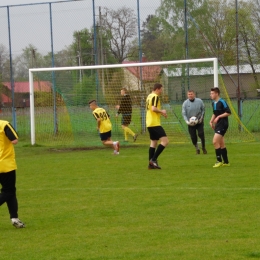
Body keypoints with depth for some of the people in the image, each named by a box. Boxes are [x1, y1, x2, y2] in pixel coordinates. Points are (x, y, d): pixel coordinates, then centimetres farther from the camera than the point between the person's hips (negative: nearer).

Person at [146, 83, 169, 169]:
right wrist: (162, 111, -8)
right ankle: (153, 159, -14)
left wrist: (161, 113, 17)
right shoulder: (155, 97, -12)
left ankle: (151, 164, 13)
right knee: (165, 141, -11)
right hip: (155, 123, -10)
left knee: (153, 142, 14)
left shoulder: (149, 96, 17)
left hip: (149, 123, 10)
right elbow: (153, 108, -24)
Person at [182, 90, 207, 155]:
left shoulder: (199, 101, -4)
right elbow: (184, 114, -4)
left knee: (201, 134, -15)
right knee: (193, 137, 0)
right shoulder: (185, 103, -5)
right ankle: (197, 149, 24)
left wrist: (201, 117, -5)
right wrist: (187, 121, -18)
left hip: (199, 122, -1)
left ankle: (203, 147, 7)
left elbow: (203, 110, 7)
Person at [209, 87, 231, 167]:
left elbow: (228, 112, -17)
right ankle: (226, 162, 19)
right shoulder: (213, 103, 12)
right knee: (221, 144, 11)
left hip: (223, 124, -9)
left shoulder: (222, 102, -14)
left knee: (215, 142, -16)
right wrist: (211, 121, 11)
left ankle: (219, 161, -9)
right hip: (218, 125, 9)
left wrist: (219, 117, -19)